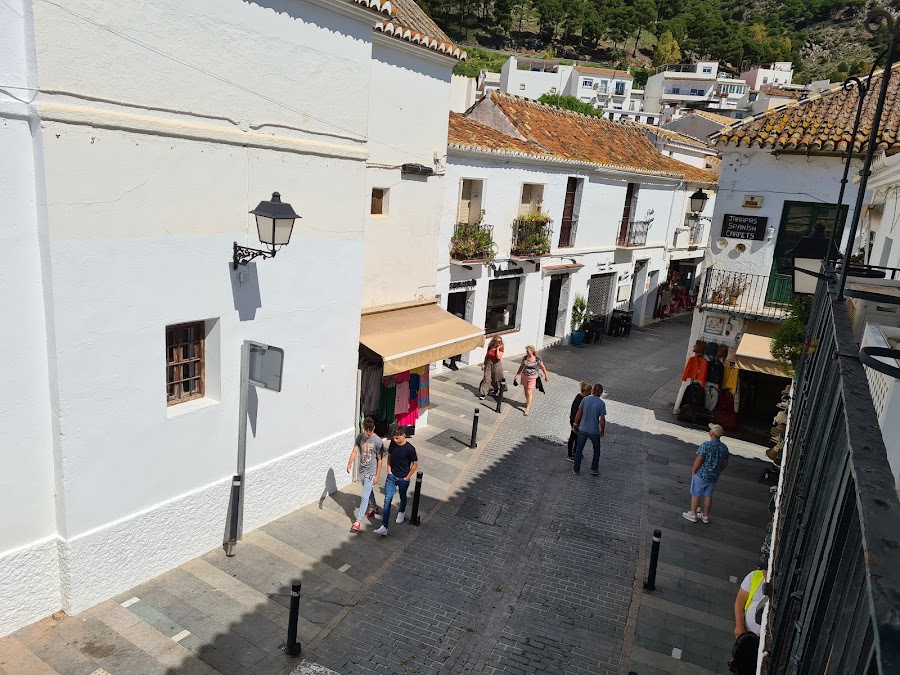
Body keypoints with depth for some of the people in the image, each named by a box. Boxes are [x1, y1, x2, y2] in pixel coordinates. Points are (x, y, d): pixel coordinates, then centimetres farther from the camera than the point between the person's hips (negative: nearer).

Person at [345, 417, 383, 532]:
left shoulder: (378, 441, -18)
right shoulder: (360, 437, -5)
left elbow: (379, 460, -13)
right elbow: (355, 451, -10)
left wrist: (377, 476, -12)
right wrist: (350, 463, -30)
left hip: (371, 472, -6)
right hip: (362, 470, 6)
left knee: (365, 496, -7)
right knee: (368, 491, 26)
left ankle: (359, 520, -3)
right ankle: (372, 507, 48)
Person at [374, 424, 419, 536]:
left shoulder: (410, 449, -21)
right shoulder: (393, 443, -7)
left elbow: (415, 464, -11)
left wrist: (407, 477, -9)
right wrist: (389, 470, 2)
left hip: (403, 479, -3)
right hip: (392, 476, 3)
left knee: (402, 497, 21)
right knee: (387, 500, -6)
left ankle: (401, 512, 53)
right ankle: (384, 527, -10)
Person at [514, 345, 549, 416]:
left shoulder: (538, 359, -13)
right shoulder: (525, 358, -3)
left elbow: (543, 367, 0)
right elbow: (521, 367, 9)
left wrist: (546, 375, 7)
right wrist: (517, 375, 9)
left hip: (532, 378, -4)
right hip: (524, 376, 4)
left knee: (529, 392, -6)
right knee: (526, 391, 16)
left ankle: (527, 408, -1)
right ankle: (527, 402, 41)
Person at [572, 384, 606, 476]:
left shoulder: (585, 399, -8)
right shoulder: (601, 403, -14)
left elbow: (579, 413, -4)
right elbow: (602, 419, -13)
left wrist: (575, 424, 8)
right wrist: (603, 430, 3)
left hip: (582, 429, 2)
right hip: (594, 431, -2)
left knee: (579, 450, 15)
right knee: (596, 450, 22)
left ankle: (576, 470, 21)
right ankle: (594, 469, 23)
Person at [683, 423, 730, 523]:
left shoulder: (706, 445, -23)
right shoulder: (724, 448, -3)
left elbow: (699, 460, -22)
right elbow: (725, 463, 7)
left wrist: (693, 471, -8)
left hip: (701, 474, -5)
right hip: (714, 477, 5)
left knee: (695, 494, 10)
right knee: (708, 496, 18)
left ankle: (693, 515, 20)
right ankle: (705, 516, 29)